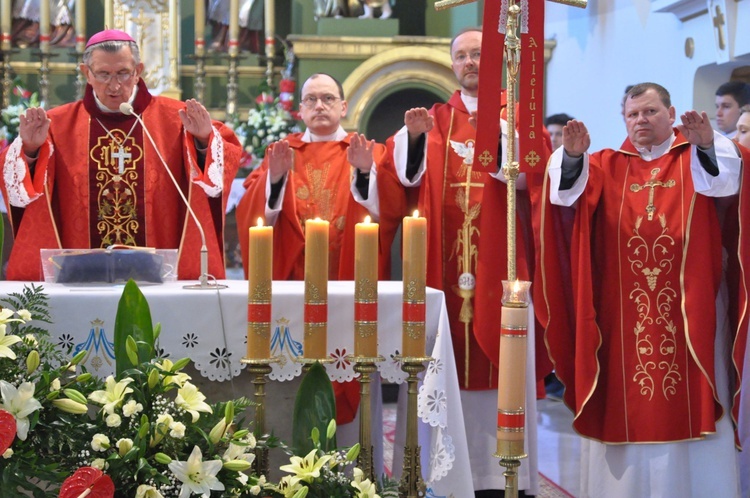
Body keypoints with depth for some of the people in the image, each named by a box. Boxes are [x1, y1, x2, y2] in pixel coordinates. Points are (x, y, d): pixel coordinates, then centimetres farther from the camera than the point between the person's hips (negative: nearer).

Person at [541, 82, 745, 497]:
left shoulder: (695, 157, 8)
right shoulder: (607, 166, 12)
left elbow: (724, 178, -14)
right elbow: (571, 188, -6)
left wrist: (707, 143, -34)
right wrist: (573, 155, -27)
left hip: (688, 304, -1)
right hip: (622, 309, 1)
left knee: (691, 397, -2)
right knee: (625, 404, 1)